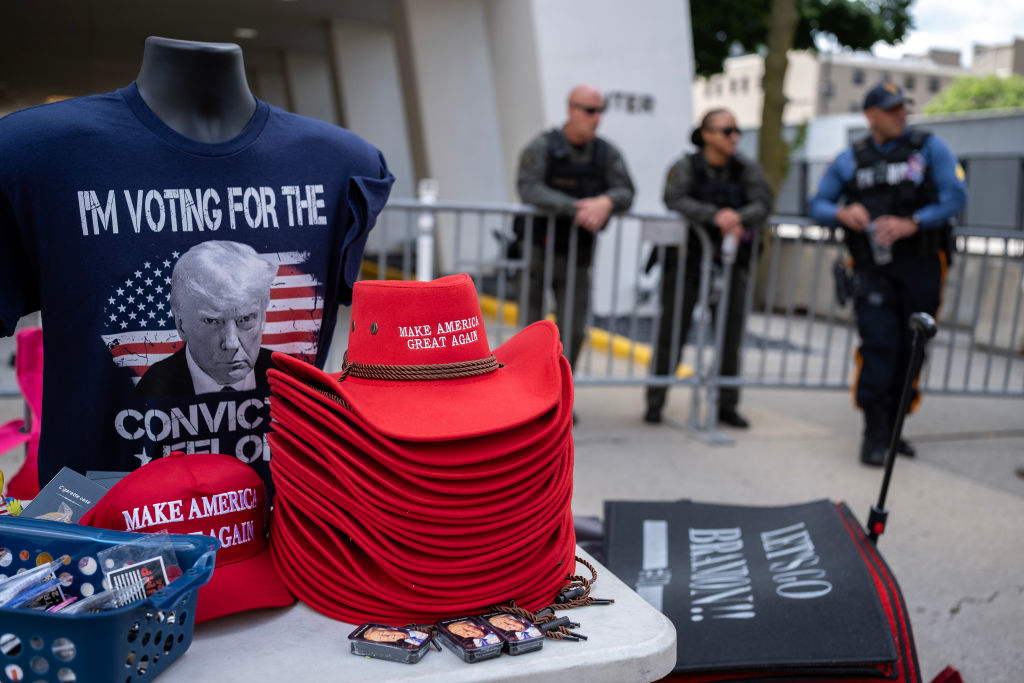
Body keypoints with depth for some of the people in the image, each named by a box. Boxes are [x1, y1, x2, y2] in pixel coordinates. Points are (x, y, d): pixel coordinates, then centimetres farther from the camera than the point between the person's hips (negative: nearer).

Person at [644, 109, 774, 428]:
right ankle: (655, 402, 12)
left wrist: (738, 217, -30)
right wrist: (715, 216, -36)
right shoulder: (686, 166, -7)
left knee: (731, 334, 5)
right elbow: (675, 199, -24)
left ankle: (727, 404, 19)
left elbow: (762, 203, -9)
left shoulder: (746, 168, 2)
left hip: (730, 261, 3)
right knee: (673, 331, 1)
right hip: (688, 258, -3)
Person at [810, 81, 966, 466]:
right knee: (878, 345, -12)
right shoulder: (850, 160, 9)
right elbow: (818, 205, 10)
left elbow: (956, 195, -5)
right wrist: (843, 213, -13)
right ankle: (874, 436, -5)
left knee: (911, 349, 6)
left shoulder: (929, 148, 5)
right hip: (873, 266, -1)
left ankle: (893, 429, 20)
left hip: (921, 265, 1)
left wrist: (911, 224, -19)